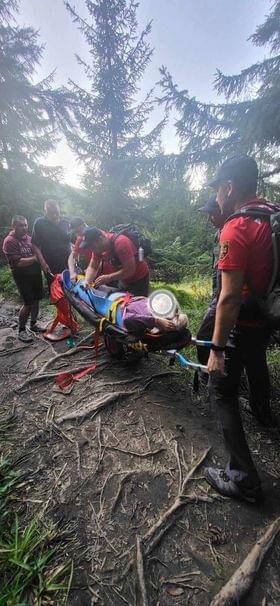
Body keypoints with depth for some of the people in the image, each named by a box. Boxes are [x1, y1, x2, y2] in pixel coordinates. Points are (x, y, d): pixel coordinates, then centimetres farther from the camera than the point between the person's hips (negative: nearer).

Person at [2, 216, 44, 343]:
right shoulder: (9, 241, -11)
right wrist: (35, 258, -17)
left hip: (36, 274, 6)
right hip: (22, 277, -6)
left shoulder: (29, 238, 8)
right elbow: (18, 262, -19)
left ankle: (33, 324, 28)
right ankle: (21, 330, 10)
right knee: (28, 304, -7)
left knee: (36, 300, 11)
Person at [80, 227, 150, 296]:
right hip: (123, 280, 7)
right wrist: (87, 281, -22)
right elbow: (92, 267, -3)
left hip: (139, 279, -7)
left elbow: (130, 270, -33)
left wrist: (109, 278, -34)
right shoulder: (99, 247, -9)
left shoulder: (120, 242, -31)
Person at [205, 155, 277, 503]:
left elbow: (230, 297, -28)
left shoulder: (235, 229, -23)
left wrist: (217, 348, -23)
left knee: (222, 393, 4)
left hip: (243, 323, -9)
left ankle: (243, 479, 14)